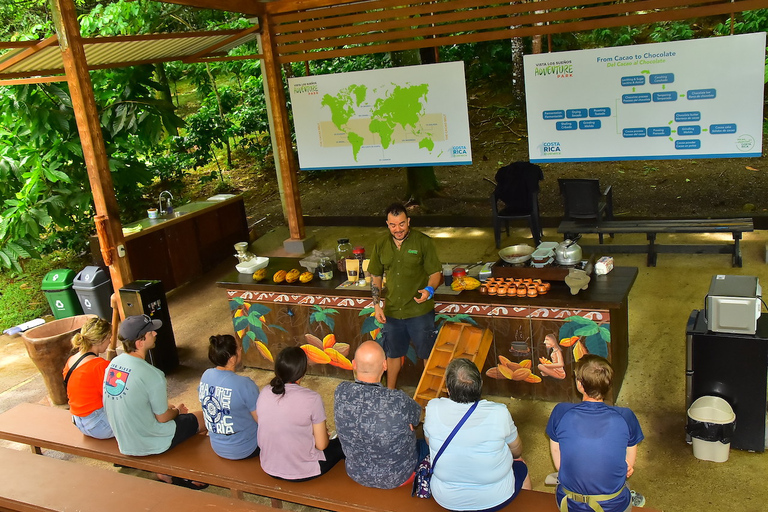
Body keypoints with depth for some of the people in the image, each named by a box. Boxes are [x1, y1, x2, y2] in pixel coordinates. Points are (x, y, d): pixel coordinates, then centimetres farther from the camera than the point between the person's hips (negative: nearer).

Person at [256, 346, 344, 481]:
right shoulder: (312, 399, -22)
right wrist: (325, 434, 9)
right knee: (341, 444, 19)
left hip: (269, 469, 6)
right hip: (302, 472, -6)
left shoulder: (264, 393, -7)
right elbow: (321, 445, -15)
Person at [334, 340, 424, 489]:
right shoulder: (397, 400, -34)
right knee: (426, 443, 26)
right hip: (397, 478, -3)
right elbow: (417, 414, -10)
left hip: (357, 475, 4)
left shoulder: (340, 393, -24)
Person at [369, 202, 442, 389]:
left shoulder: (423, 242, -8)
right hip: (391, 311, 4)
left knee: (428, 354, 6)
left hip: (420, 310, -4)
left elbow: (436, 272, -7)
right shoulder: (381, 246, 3)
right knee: (392, 353, 18)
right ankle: (390, 391, 36)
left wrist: (429, 290, -28)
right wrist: (377, 304, 2)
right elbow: (375, 277, 11)